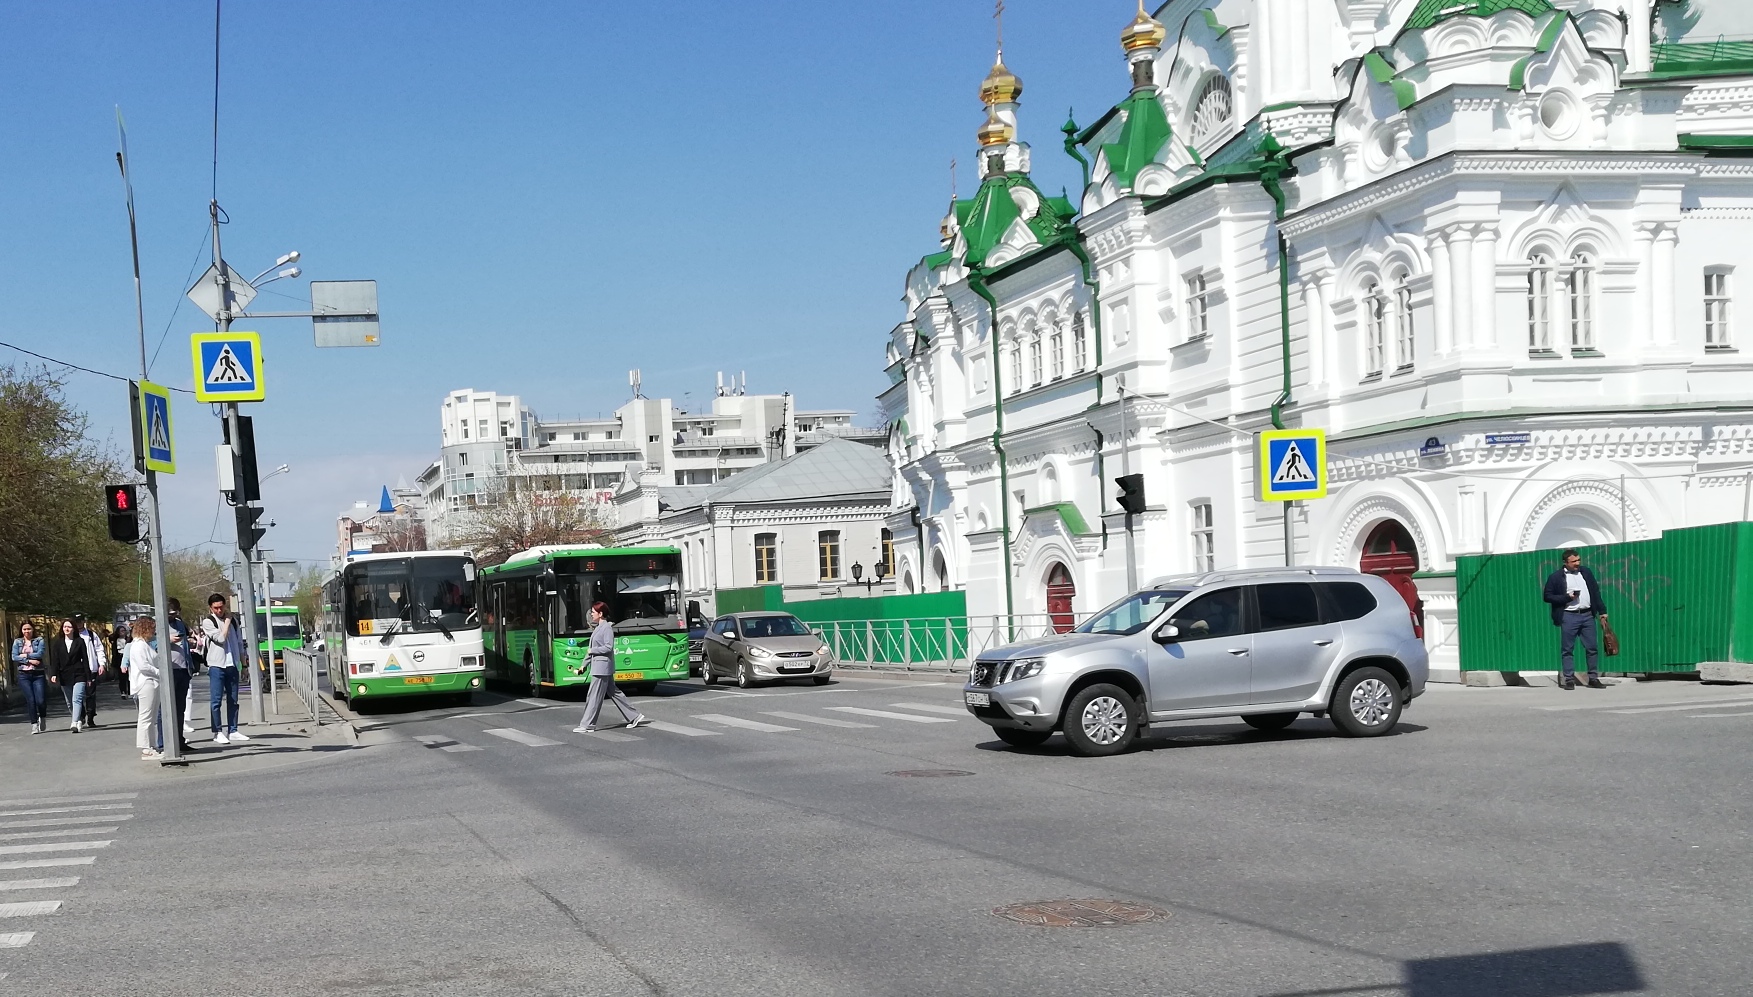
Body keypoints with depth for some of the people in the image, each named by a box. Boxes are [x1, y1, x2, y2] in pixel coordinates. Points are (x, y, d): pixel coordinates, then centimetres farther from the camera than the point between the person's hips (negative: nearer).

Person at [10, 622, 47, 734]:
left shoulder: (39, 640, 6)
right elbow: (14, 657, -2)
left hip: (38, 674, -1)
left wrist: (25, 655, -6)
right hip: (24, 675, 1)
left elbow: (40, 654, -9)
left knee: (41, 700, -7)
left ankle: (42, 718, 21)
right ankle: (34, 724, 2)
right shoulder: (17, 642, 10)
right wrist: (29, 661, -11)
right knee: (30, 700, -6)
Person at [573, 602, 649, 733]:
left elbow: (608, 647, -19)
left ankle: (587, 725, -3)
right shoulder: (598, 628, 15)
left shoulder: (607, 628, -13)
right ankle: (635, 716, 18)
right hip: (598, 666, 10)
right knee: (614, 693, 13)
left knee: (594, 696, -6)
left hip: (602, 667, -10)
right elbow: (593, 648, 19)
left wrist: (592, 650, -12)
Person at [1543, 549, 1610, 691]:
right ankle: (1569, 679, 3)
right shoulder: (1556, 577, -1)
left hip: (1587, 615, 4)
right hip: (1568, 616, -4)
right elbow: (1547, 596, -2)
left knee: (1592, 648, 3)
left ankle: (1593, 679, 9)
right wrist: (1567, 597, -11)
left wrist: (1602, 611, 11)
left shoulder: (1586, 572, 12)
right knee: (1567, 649, -2)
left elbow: (1595, 592, 16)